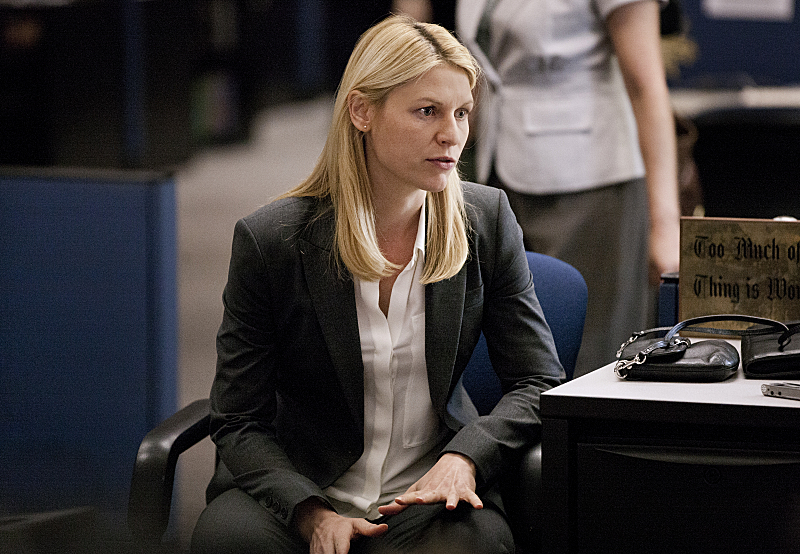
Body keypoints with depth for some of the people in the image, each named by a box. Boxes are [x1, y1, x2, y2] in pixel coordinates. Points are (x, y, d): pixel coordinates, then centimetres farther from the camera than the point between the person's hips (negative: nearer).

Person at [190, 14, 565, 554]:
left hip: (428, 493, 1)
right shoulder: (270, 240, -7)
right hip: (296, 486, -1)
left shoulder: (486, 221, 1)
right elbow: (239, 422, -4)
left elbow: (539, 382, 4)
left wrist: (464, 457, -16)